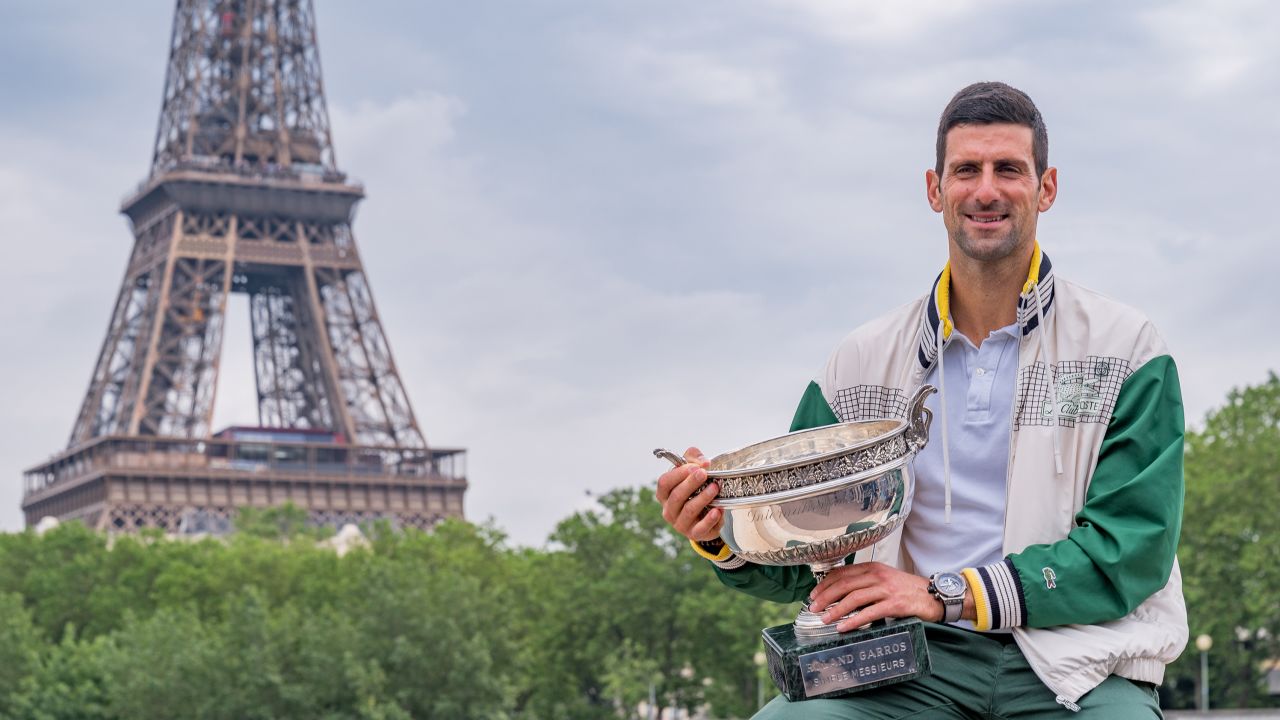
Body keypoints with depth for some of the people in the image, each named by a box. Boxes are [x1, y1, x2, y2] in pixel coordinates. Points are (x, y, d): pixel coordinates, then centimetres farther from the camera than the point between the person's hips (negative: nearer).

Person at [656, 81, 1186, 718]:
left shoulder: (1126, 350, 5)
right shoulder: (864, 362, 13)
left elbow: (1132, 546, -6)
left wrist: (946, 593, -14)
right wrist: (725, 532, -7)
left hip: (1075, 667, -1)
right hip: (913, 666, 2)